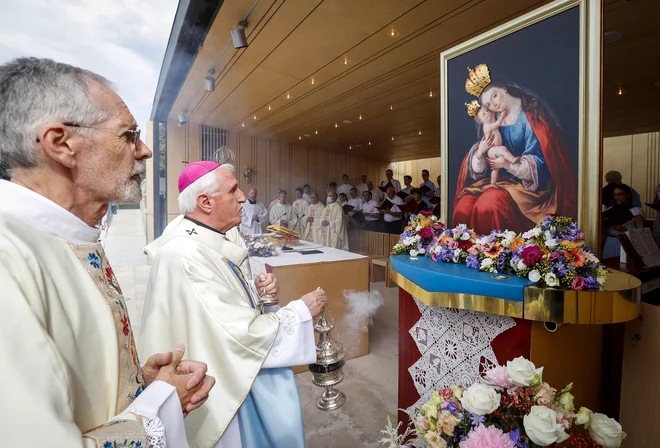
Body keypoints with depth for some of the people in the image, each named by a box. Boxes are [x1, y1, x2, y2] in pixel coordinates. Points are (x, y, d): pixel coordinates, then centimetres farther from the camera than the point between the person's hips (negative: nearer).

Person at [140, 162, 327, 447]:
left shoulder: (223, 234, -4)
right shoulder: (185, 257, -31)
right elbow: (240, 335, -29)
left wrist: (257, 287, -8)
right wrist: (301, 310, -20)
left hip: (242, 364, 8)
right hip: (221, 380, -8)